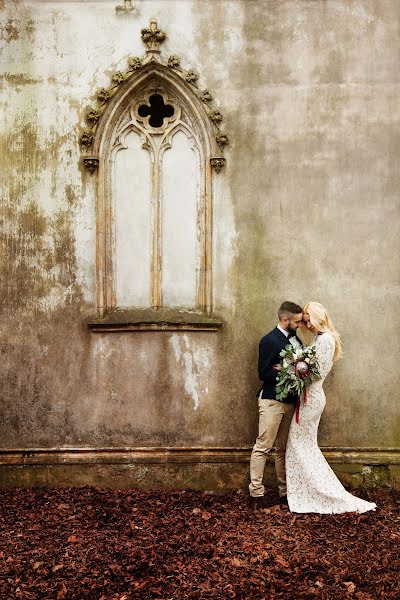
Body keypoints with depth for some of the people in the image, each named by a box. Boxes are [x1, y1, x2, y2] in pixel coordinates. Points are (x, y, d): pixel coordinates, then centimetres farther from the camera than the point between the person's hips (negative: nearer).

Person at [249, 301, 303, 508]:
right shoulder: (269, 340, -10)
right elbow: (264, 373, -14)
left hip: (290, 401, 8)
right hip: (272, 400, -7)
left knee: (283, 449, 13)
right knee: (262, 448, -3)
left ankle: (285, 492, 20)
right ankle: (256, 492, 4)